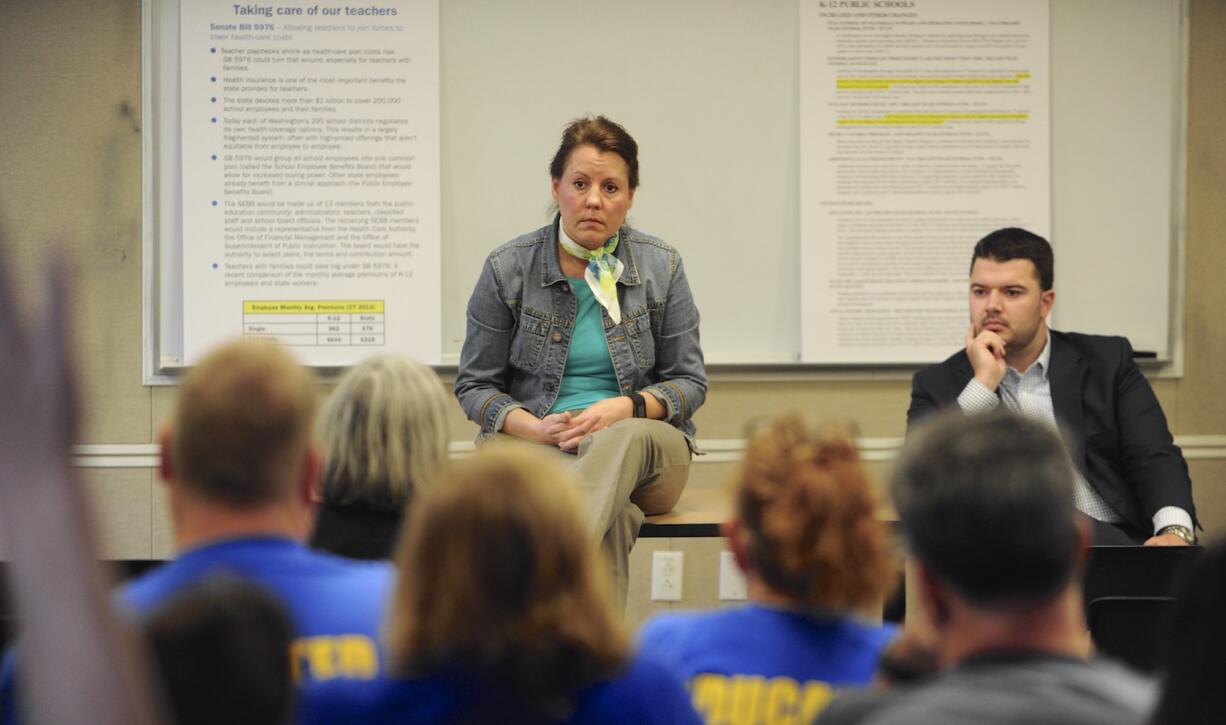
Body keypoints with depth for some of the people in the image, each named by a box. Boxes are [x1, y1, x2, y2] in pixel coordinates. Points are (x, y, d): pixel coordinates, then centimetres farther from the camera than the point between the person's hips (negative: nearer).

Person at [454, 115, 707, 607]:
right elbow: (474, 386, 7)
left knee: (623, 439, -41)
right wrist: (535, 427, -14)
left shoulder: (662, 267, 5)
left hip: (643, 445, 1)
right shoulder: (508, 268, 2)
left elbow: (689, 382, 8)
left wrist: (625, 409, -15)